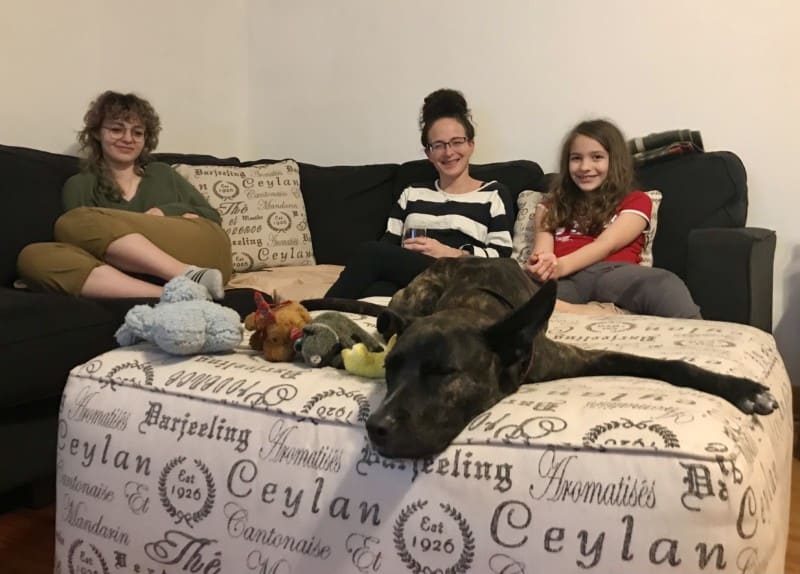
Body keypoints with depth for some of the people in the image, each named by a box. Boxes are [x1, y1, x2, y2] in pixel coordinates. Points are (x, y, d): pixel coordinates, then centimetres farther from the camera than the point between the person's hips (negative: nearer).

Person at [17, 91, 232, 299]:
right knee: (33, 257, -25)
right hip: (144, 275, 1)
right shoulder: (79, 186, 21)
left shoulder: (162, 173, 26)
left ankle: (187, 277, -36)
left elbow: (212, 217, 19)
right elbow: (90, 244, 5)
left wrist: (165, 212, 1)